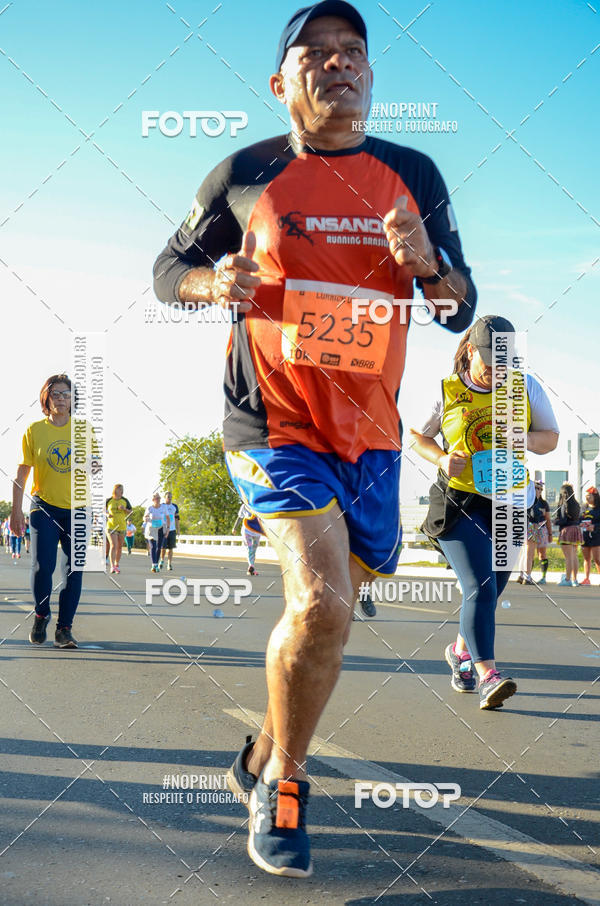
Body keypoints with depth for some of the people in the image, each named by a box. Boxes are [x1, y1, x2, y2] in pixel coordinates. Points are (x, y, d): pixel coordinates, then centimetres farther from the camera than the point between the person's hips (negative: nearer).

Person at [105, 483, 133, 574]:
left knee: (119, 547, 11)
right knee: (113, 545, -17)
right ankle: (112, 566, -20)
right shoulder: (108, 500, -1)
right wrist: (107, 514, -10)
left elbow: (131, 512, 8)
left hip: (122, 526, 3)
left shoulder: (125, 500, 4)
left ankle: (117, 565, 26)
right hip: (111, 526, -3)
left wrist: (124, 509, -11)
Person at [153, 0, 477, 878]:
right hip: (274, 422, -4)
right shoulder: (244, 176, -1)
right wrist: (215, 281, -14)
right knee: (323, 603, -21)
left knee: (327, 605, 14)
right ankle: (282, 788, 4)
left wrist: (427, 265, -14)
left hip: (370, 431, 4)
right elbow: (169, 267, 10)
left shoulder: (413, 176, 6)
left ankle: (263, 758, 40)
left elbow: (461, 306, 9)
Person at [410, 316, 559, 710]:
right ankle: (487, 673, -17)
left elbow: (552, 437, 6)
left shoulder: (526, 387, 1)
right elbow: (419, 436, 8)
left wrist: (526, 438, -17)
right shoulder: (447, 391, -4)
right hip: (459, 501, -3)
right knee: (480, 587, -18)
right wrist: (442, 459, -13)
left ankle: (461, 651, 38)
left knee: (490, 590, 14)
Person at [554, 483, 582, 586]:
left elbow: (563, 521, -16)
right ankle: (574, 579, 15)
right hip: (576, 529, 8)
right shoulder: (576, 504, 11)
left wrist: (554, 520, 1)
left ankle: (567, 579, -1)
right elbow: (578, 519, 16)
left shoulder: (564, 505, -12)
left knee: (568, 557, -4)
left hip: (567, 530, -8)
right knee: (574, 556, 11)